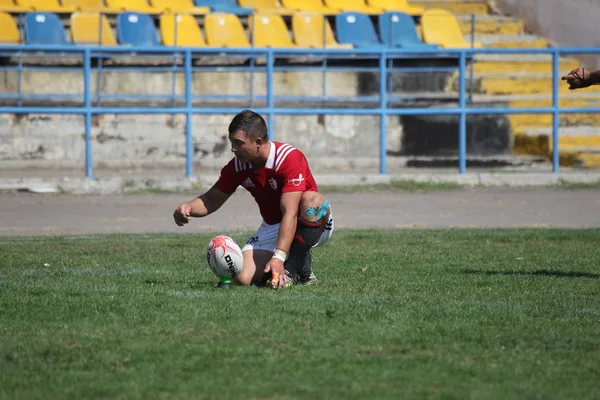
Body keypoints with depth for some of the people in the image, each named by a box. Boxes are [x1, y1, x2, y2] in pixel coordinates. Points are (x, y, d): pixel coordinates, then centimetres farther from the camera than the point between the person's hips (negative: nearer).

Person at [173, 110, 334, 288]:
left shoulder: (290, 158, -27)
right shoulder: (237, 166, -9)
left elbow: (290, 213, -34)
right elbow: (212, 200, 6)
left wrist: (279, 257, -43)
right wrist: (188, 207, -17)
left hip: (315, 223, -3)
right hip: (272, 228, 4)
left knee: (311, 199, -39)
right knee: (243, 277, -23)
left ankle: (293, 269, -22)